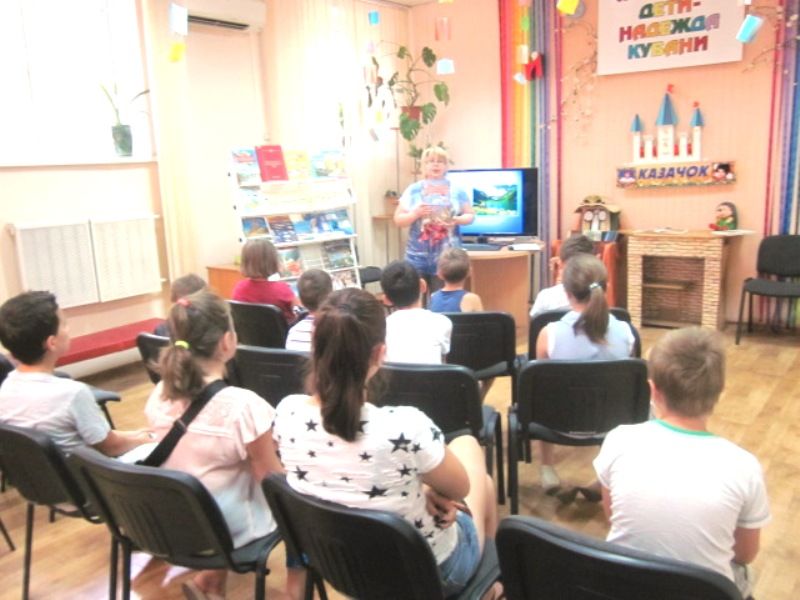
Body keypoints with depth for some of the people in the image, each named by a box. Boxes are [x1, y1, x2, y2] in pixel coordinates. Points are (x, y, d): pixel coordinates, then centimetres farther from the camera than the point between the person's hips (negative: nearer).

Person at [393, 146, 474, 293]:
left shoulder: (456, 190, 6)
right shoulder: (413, 190, 5)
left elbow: (470, 216, 9)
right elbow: (398, 220, 4)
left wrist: (456, 220, -12)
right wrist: (416, 213, -14)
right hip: (418, 257, 0)